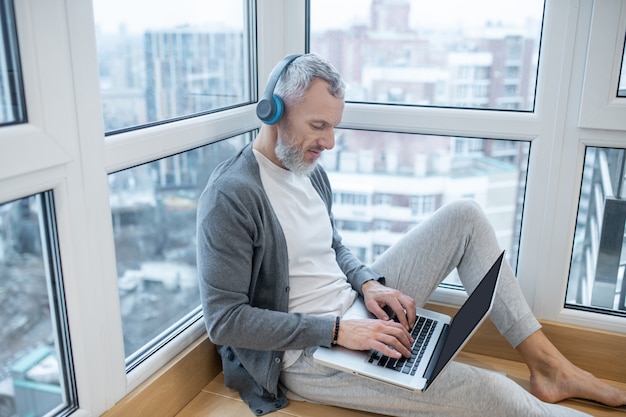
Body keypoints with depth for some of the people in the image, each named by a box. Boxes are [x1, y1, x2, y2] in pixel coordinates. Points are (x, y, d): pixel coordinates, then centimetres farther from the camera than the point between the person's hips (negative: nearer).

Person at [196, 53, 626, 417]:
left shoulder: (310, 170, 6)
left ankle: (548, 364, 2)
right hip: (305, 354, -8)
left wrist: (369, 284, -5)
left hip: (354, 311, 8)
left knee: (463, 215, -1)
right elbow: (224, 319, -22)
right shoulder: (231, 197, -20)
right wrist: (336, 331, -26)